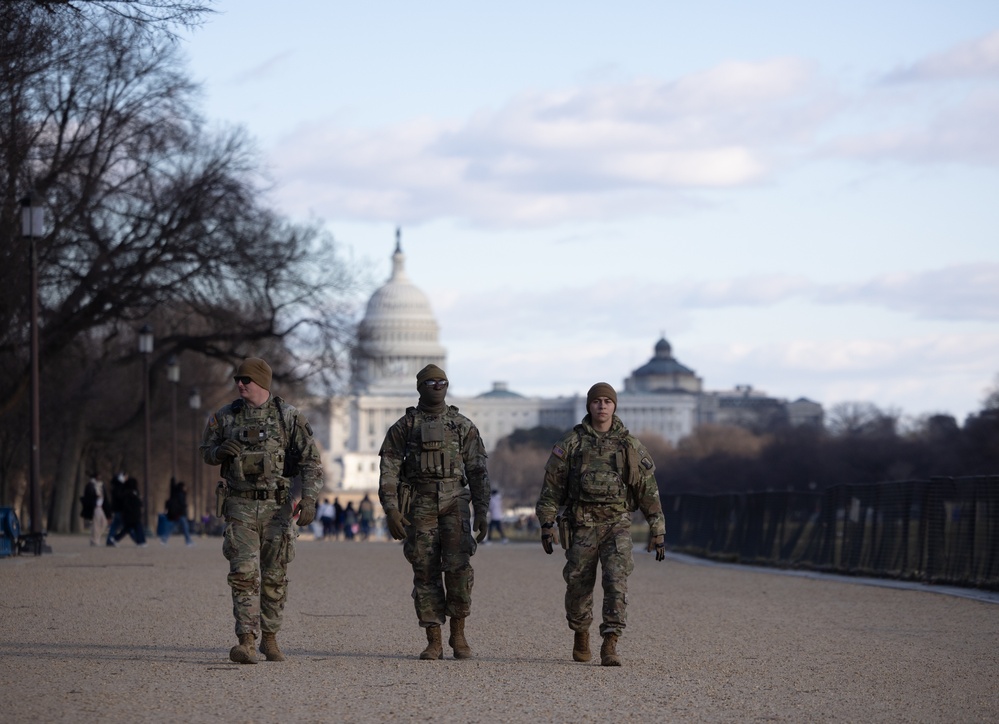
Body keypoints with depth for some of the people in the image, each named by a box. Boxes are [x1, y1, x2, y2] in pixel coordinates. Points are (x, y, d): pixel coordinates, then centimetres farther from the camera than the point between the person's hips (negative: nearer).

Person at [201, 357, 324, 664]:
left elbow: (311, 461, -3)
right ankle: (246, 642, -17)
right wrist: (220, 451, -8)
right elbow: (206, 451, 16)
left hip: (276, 505, 0)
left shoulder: (289, 417, -3)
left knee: (274, 577, 7)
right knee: (244, 573, -12)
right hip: (240, 504, 0)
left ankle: (269, 638, 22)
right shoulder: (225, 417, 3)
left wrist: (309, 499, -16)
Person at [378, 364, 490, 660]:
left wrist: (482, 512, 2)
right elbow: (388, 471, 2)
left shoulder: (463, 426, 10)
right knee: (426, 574, -1)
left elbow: (477, 471, 9)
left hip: (454, 504, 0)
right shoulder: (404, 427, 7)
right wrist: (391, 511, -9)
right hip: (419, 505, 0)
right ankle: (434, 642, 4)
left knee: (458, 567, -14)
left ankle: (458, 633, 0)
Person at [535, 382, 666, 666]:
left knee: (616, 581, -16)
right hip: (582, 525, 1)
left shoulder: (630, 445, 4)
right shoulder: (571, 442, 3)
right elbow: (552, 483, 4)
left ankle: (610, 645, -18)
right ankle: (580, 634, 33)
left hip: (617, 525, -1)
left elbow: (648, 490, 6)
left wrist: (658, 532, 3)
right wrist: (546, 524, -3)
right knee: (578, 584, 6)